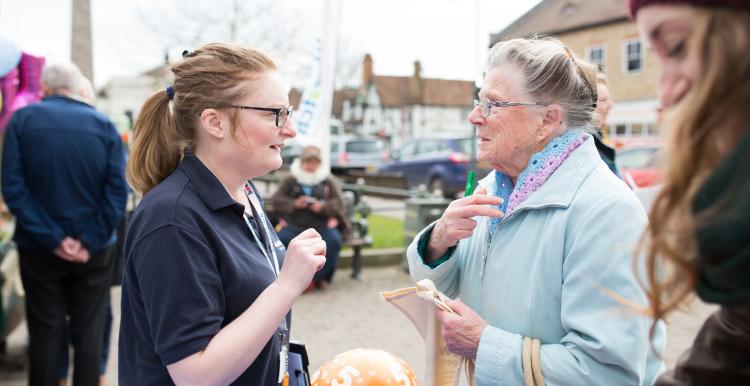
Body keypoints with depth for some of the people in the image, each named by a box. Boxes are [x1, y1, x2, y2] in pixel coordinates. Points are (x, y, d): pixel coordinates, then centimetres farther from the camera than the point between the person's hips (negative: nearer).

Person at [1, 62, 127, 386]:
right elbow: (117, 191, -10)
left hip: (39, 248, 0)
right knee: (88, 331, 10)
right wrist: (90, 242, -11)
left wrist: (52, 238, -11)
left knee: (45, 333, 10)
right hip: (94, 250, 0)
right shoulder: (104, 125, -2)